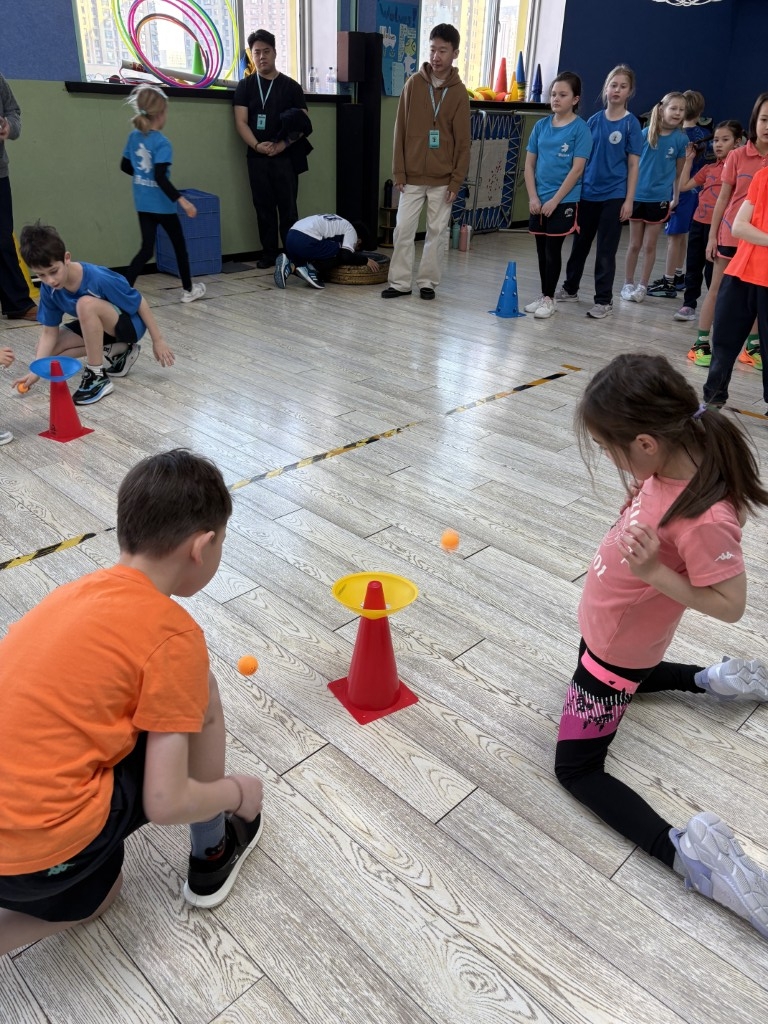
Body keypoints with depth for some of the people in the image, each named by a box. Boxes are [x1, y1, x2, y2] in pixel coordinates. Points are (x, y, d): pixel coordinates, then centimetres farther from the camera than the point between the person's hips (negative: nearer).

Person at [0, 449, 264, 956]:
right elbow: (166, 803, -13)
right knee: (201, 690, 5)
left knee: (97, 895, 35)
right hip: (41, 847, -7)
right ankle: (212, 857, 22)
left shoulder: (82, 590, 8)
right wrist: (238, 791, 7)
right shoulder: (174, 635, -14)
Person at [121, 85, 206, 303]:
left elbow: (125, 166, 14)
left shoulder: (134, 136, 4)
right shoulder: (161, 142, -18)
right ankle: (188, 290, 24)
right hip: (161, 204, -6)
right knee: (179, 244, 12)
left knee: (146, 249, 7)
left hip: (143, 203, 6)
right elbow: (161, 178, -26)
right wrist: (182, 200, -26)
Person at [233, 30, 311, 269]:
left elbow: (303, 124, 0)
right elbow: (241, 122, 2)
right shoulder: (245, 86, 10)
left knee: (288, 207, -2)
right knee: (264, 207, 4)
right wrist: (257, 146, -15)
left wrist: (282, 145, -14)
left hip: (286, 157, -2)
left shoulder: (291, 86, 6)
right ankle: (269, 253, 11)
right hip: (257, 157, 2)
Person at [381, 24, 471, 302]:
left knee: (437, 232, 5)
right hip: (412, 175, 1)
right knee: (403, 230, 1)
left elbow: (462, 141, -1)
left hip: (443, 179, -1)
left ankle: (427, 281, 16)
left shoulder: (459, 92, -1)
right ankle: (400, 282, 10)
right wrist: (398, 172, -4)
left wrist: (457, 180, -7)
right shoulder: (413, 84, 1)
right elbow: (400, 131, 1)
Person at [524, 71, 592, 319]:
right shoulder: (541, 126, 6)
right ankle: (543, 296, 20)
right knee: (541, 249, 9)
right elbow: (529, 163, 7)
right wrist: (533, 196, -3)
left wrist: (555, 200, -15)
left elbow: (577, 169, -11)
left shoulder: (580, 129, -6)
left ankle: (549, 299, 8)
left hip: (564, 200, -5)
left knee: (553, 249, -2)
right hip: (539, 200, 5)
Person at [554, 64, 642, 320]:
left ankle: (604, 300, 8)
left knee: (606, 250, -1)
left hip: (614, 195, -4)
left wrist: (629, 200, -10)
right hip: (587, 192, 4)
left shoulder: (631, 124, -3)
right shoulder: (594, 121, 5)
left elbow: (633, 165, -5)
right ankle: (570, 289, 31)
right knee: (580, 243, 15)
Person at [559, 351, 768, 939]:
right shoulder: (671, 466, -13)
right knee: (620, 678, 41)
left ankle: (680, 849, -3)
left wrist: (654, 572, -37)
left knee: (577, 768, 4)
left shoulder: (705, 517, -38)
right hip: (606, 628, 9)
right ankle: (710, 680, 38)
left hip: (617, 648, -9)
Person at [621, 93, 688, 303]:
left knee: (649, 245, 6)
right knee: (634, 244, 9)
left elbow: (679, 173, 4)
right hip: (638, 195, 0)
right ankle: (628, 283, 20)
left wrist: (675, 198, 4)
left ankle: (643, 286, 16)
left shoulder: (681, 139, -3)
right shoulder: (646, 134, -4)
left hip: (660, 198, 0)